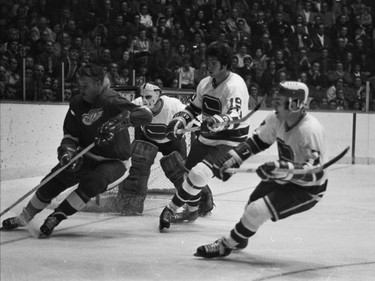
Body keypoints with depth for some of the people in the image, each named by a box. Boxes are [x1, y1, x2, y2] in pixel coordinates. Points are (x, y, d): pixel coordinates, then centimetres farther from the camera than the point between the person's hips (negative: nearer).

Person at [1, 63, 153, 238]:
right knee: (53, 182, 0)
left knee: (91, 184, -32)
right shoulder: (78, 104, -4)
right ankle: (23, 219, 20)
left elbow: (146, 115, -34)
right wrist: (67, 151, -18)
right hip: (86, 156, 6)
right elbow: (70, 135, 3)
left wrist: (118, 121, -47)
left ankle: (56, 217, -16)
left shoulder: (112, 103, -24)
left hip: (114, 162, -6)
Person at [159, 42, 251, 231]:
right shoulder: (205, 83, 3)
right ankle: (192, 210, 42)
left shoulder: (235, 85, -21)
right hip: (207, 137, 8)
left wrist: (220, 122, -54)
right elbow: (193, 108, 14)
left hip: (229, 140, -8)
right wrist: (179, 121, -3)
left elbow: (235, 116, -34)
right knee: (190, 171, 18)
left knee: (199, 174, -20)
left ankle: (172, 208, -5)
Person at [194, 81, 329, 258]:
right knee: (253, 202, 19)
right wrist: (232, 159, -5)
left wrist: (282, 169, -49)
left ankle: (226, 246, 2)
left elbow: (314, 173, -37)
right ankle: (240, 239, 49)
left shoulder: (310, 131, -33)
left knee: (257, 210, -18)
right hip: (285, 178, 8)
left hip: (308, 189, -8)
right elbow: (258, 140, 5)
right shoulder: (277, 120, -10)